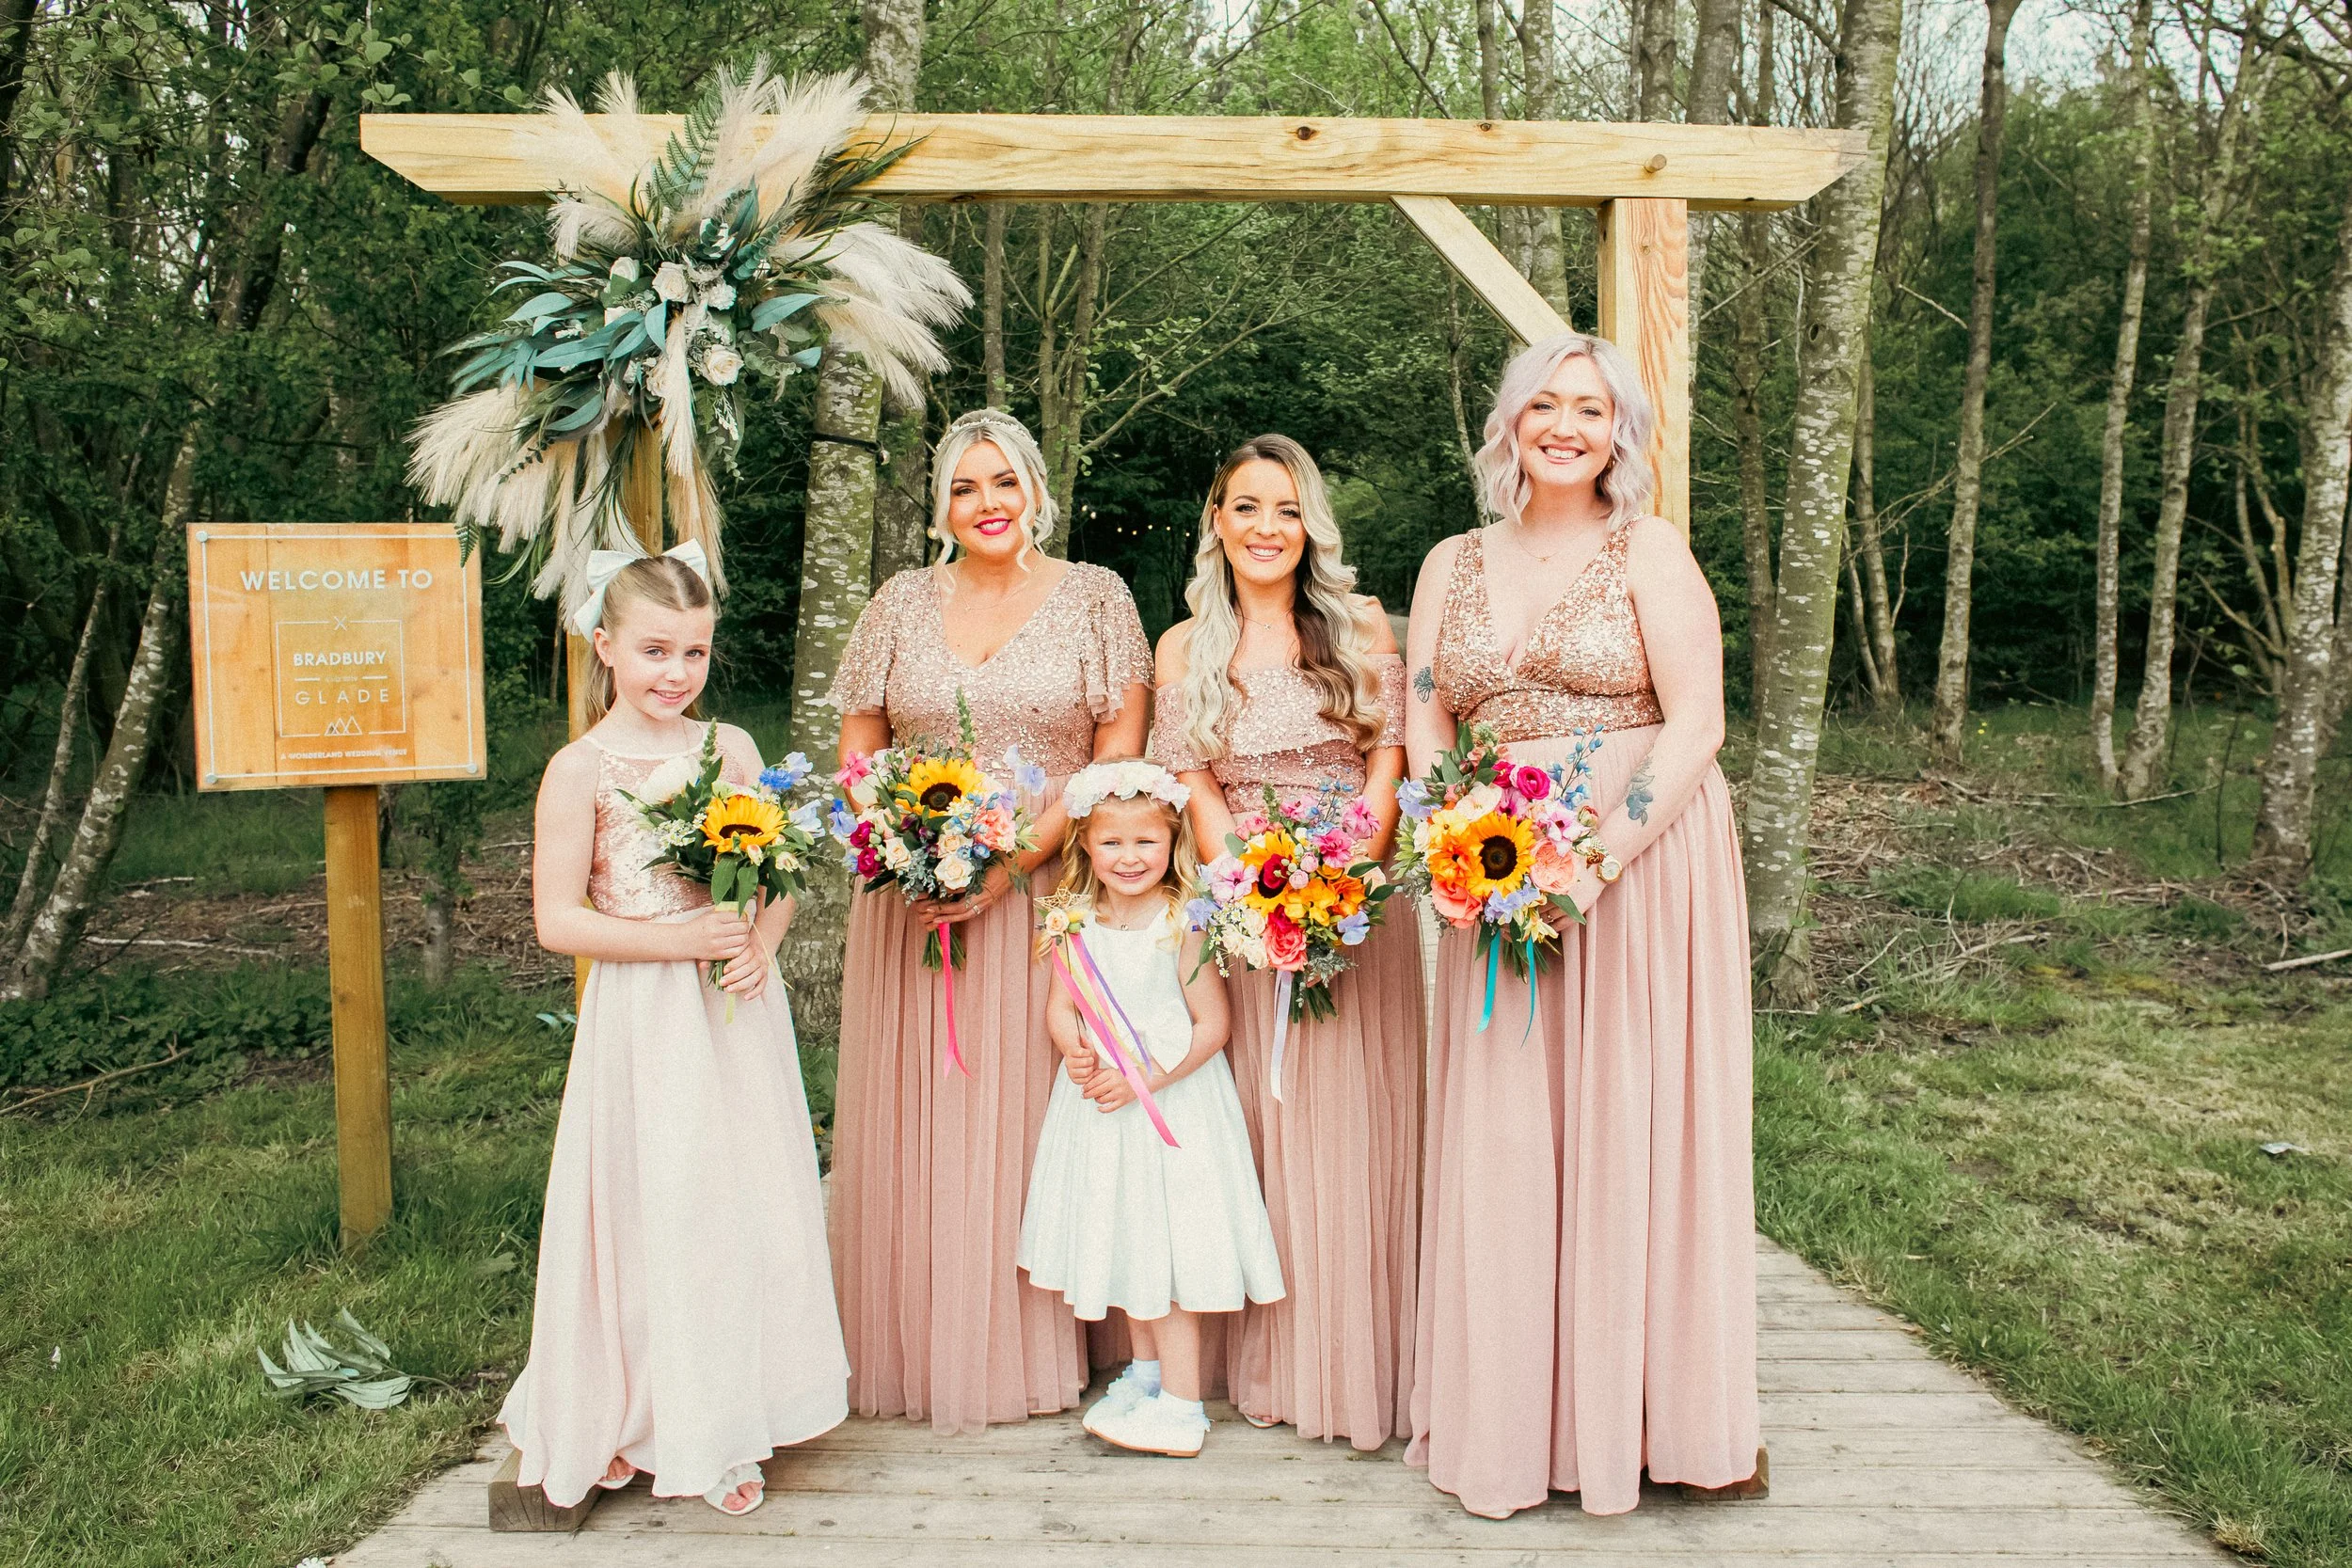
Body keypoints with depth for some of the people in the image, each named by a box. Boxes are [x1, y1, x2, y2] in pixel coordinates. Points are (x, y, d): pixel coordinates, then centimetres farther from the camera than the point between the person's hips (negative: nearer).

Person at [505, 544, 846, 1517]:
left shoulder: (731, 747, 5)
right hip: (643, 1021, -4)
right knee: (655, 1211, 2)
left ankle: (725, 1424, 27)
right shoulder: (582, 769, -8)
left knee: (748, 1207, 10)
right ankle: (640, 1416, 23)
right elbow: (557, 920, -11)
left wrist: (762, 940, -9)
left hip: (740, 1012, 5)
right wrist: (680, 940, -18)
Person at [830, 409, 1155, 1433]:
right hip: (913, 901, 3)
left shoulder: (1094, 598, 3)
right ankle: (912, 1351, 17)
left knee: (1028, 1115, 1)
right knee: (912, 1125, 4)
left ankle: (1027, 1355, 14)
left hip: (1047, 898, -2)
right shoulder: (902, 602, 10)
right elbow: (856, 747, 11)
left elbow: (1120, 752, -4)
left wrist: (1015, 864, -14)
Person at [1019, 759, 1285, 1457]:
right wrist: (1076, 1052, -14)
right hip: (1100, 1101, 6)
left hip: (1172, 1101, -6)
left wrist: (1146, 1078, -19)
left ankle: (1181, 1405, 6)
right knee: (1122, 1239, 17)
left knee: (1169, 1244, -3)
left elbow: (1212, 1025, -14)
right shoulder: (1079, 923, 1)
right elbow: (1060, 1006, 6)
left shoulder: (1184, 925, -14)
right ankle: (1145, 1369, 35)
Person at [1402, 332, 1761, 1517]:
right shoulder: (1453, 564, 12)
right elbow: (1425, 724, 8)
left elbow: (1698, 722, -8)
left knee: (1632, 1119, 1)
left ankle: (1629, 1414, 15)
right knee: (1503, 1138, 4)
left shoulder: (1649, 552, 1)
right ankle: (1511, 1419, 16)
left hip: (1643, 860, -3)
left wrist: (1599, 857, -18)